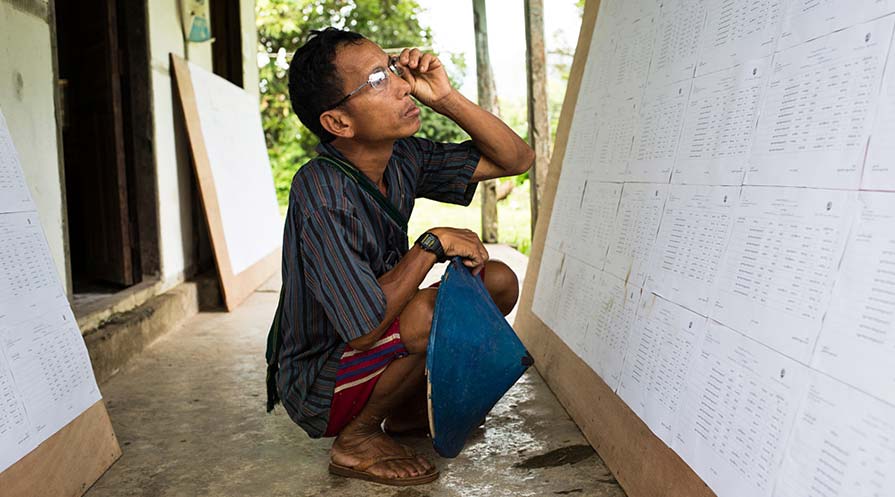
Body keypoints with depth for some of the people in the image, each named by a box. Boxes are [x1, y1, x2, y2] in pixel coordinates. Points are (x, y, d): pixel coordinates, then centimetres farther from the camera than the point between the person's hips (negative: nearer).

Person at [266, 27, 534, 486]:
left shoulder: (403, 159, -7)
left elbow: (516, 159, -1)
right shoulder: (321, 194, -30)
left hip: (371, 344, 8)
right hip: (317, 390, -8)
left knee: (500, 280, 1)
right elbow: (365, 328, -32)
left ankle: (409, 410, 12)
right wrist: (434, 244, -24)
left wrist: (446, 98, -14)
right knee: (434, 308, -32)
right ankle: (358, 438, -6)